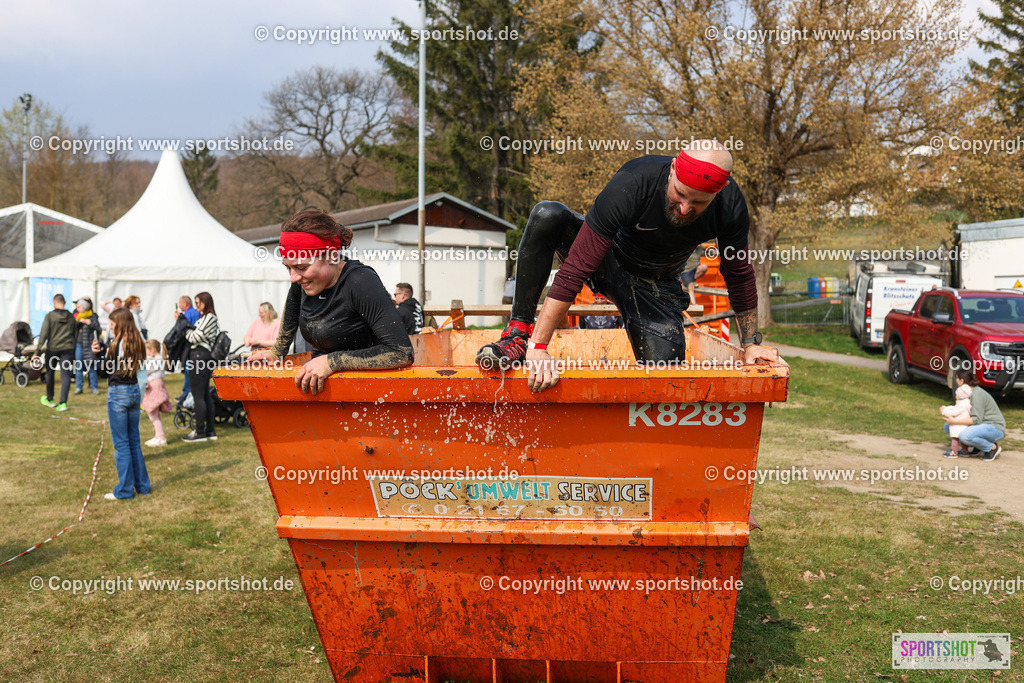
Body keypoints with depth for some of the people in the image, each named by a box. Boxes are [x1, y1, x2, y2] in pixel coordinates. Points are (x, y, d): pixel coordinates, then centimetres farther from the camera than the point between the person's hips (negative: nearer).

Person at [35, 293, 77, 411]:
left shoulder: (50, 316, -6)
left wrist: (38, 351, -8)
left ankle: (50, 400, 31)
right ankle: (63, 403, -11)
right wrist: (73, 352, 22)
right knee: (66, 375, -2)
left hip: (52, 348, -2)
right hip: (67, 348, 2)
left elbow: (44, 334, -10)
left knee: (50, 373, 17)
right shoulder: (71, 317, 6)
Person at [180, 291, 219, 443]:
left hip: (199, 357, -10)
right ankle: (210, 431, 17)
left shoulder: (208, 318, -12)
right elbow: (194, 335, 17)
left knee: (198, 396, -6)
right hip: (207, 357, 10)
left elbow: (194, 337, -15)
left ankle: (200, 432, -2)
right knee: (206, 395, 12)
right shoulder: (208, 318, 18)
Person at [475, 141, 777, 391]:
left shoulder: (730, 205, -24)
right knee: (547, 215, -33)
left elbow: (739, 274, -5)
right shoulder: (631, 184, -36)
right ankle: (520, 333, -26)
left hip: (655, 285, 3)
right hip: (604, 256, -2)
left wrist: (751, 344, -5)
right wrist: (538, 346, -42)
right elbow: (575, 269, -39)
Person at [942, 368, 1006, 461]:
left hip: (995, 428, -10)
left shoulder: (977, 394, -21)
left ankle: (993, 448, -12)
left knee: (965, 436, -36)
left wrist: (955, 421, -27)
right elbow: (963, 414, 8)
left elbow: (976, 420, -26)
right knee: (947, 426, 6)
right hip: (982, 425, 10)